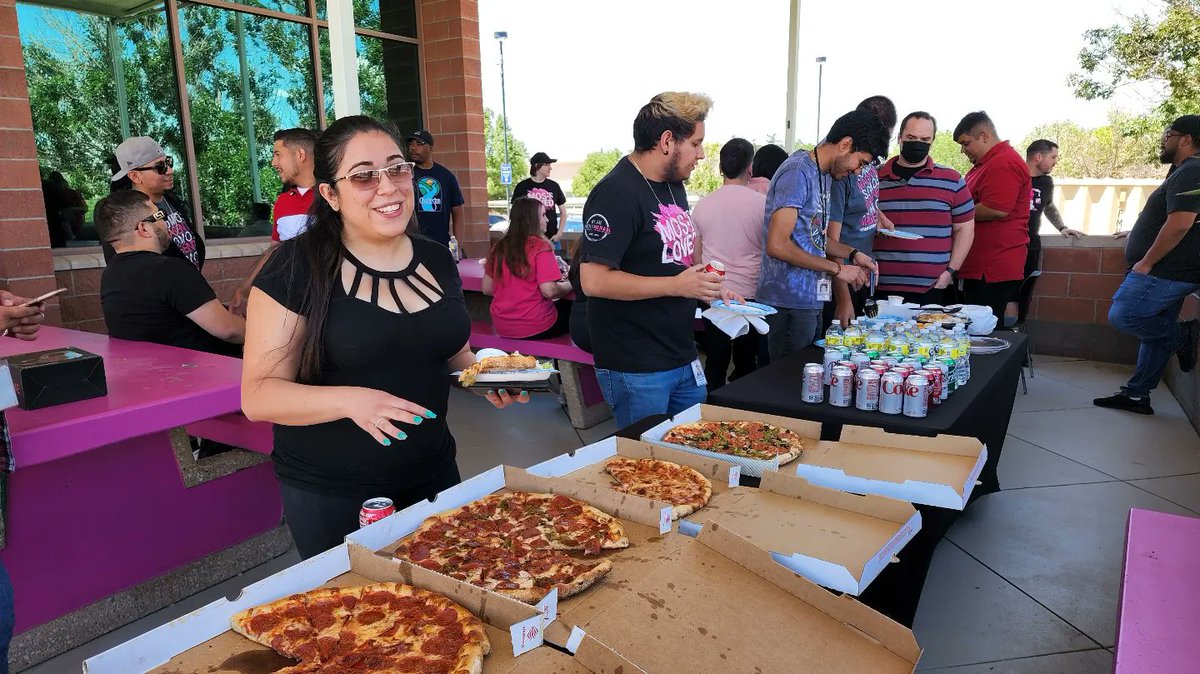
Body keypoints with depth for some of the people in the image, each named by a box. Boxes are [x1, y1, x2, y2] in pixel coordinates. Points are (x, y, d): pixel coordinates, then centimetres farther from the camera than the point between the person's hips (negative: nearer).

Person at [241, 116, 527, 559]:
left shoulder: (437, 261, 2)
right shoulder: (296, 268, -14)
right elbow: (259, 394, -15)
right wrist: (352, 400, -30)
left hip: (432, 476, 5)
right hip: (330, 495, -4)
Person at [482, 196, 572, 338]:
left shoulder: (499, 247, 3)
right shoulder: (540, 247, -14)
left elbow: (487, 289, 8)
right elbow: (549, 291, -20)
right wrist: (571, 284, -2)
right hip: (534, 327, -6)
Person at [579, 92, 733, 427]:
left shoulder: (673, 185, 12)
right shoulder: (617, 194, -18)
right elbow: (594, 280, -25)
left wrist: (707, 287, 5)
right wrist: (676, 285, -23)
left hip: (684, 358, 9)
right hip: (635, 370, -9)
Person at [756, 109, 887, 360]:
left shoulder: (825, 175, 15)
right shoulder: (798, 173, -14)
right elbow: (777, 245, -22)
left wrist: (852, 254, 7)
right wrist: (837, 268, -15)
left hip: (811, 299, 9)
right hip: (790, 303, -9)